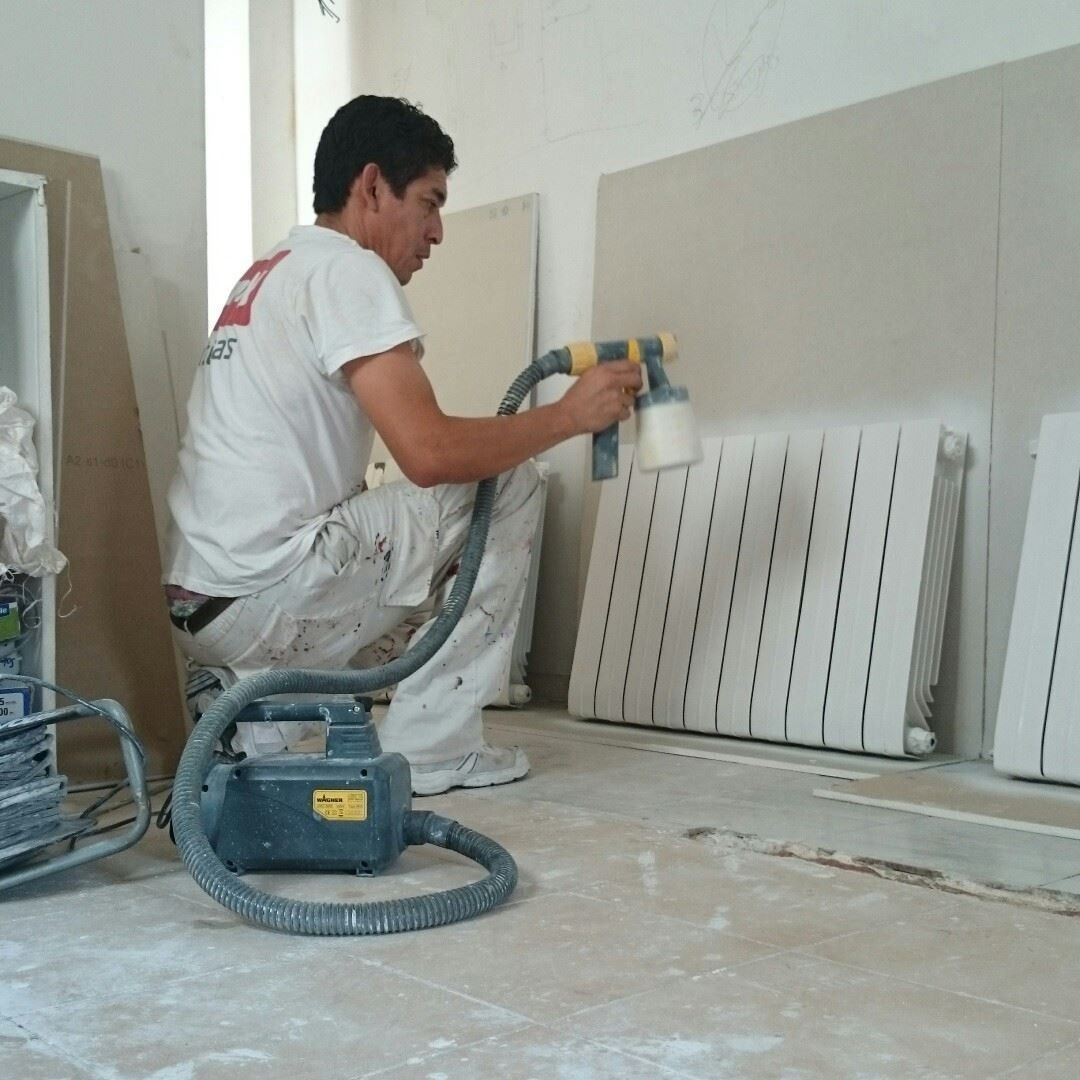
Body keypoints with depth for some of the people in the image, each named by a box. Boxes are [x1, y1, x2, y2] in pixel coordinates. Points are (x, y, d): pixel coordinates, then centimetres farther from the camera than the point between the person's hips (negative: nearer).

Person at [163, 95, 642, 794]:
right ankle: (429, 748, 1)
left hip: (205, 603, 10)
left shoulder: (273, 272, 20)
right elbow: (430, 453, -21)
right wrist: (571, 415, -8)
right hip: (263, 596, -10)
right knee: (510, 488, -2)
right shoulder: (346, 269, -10)